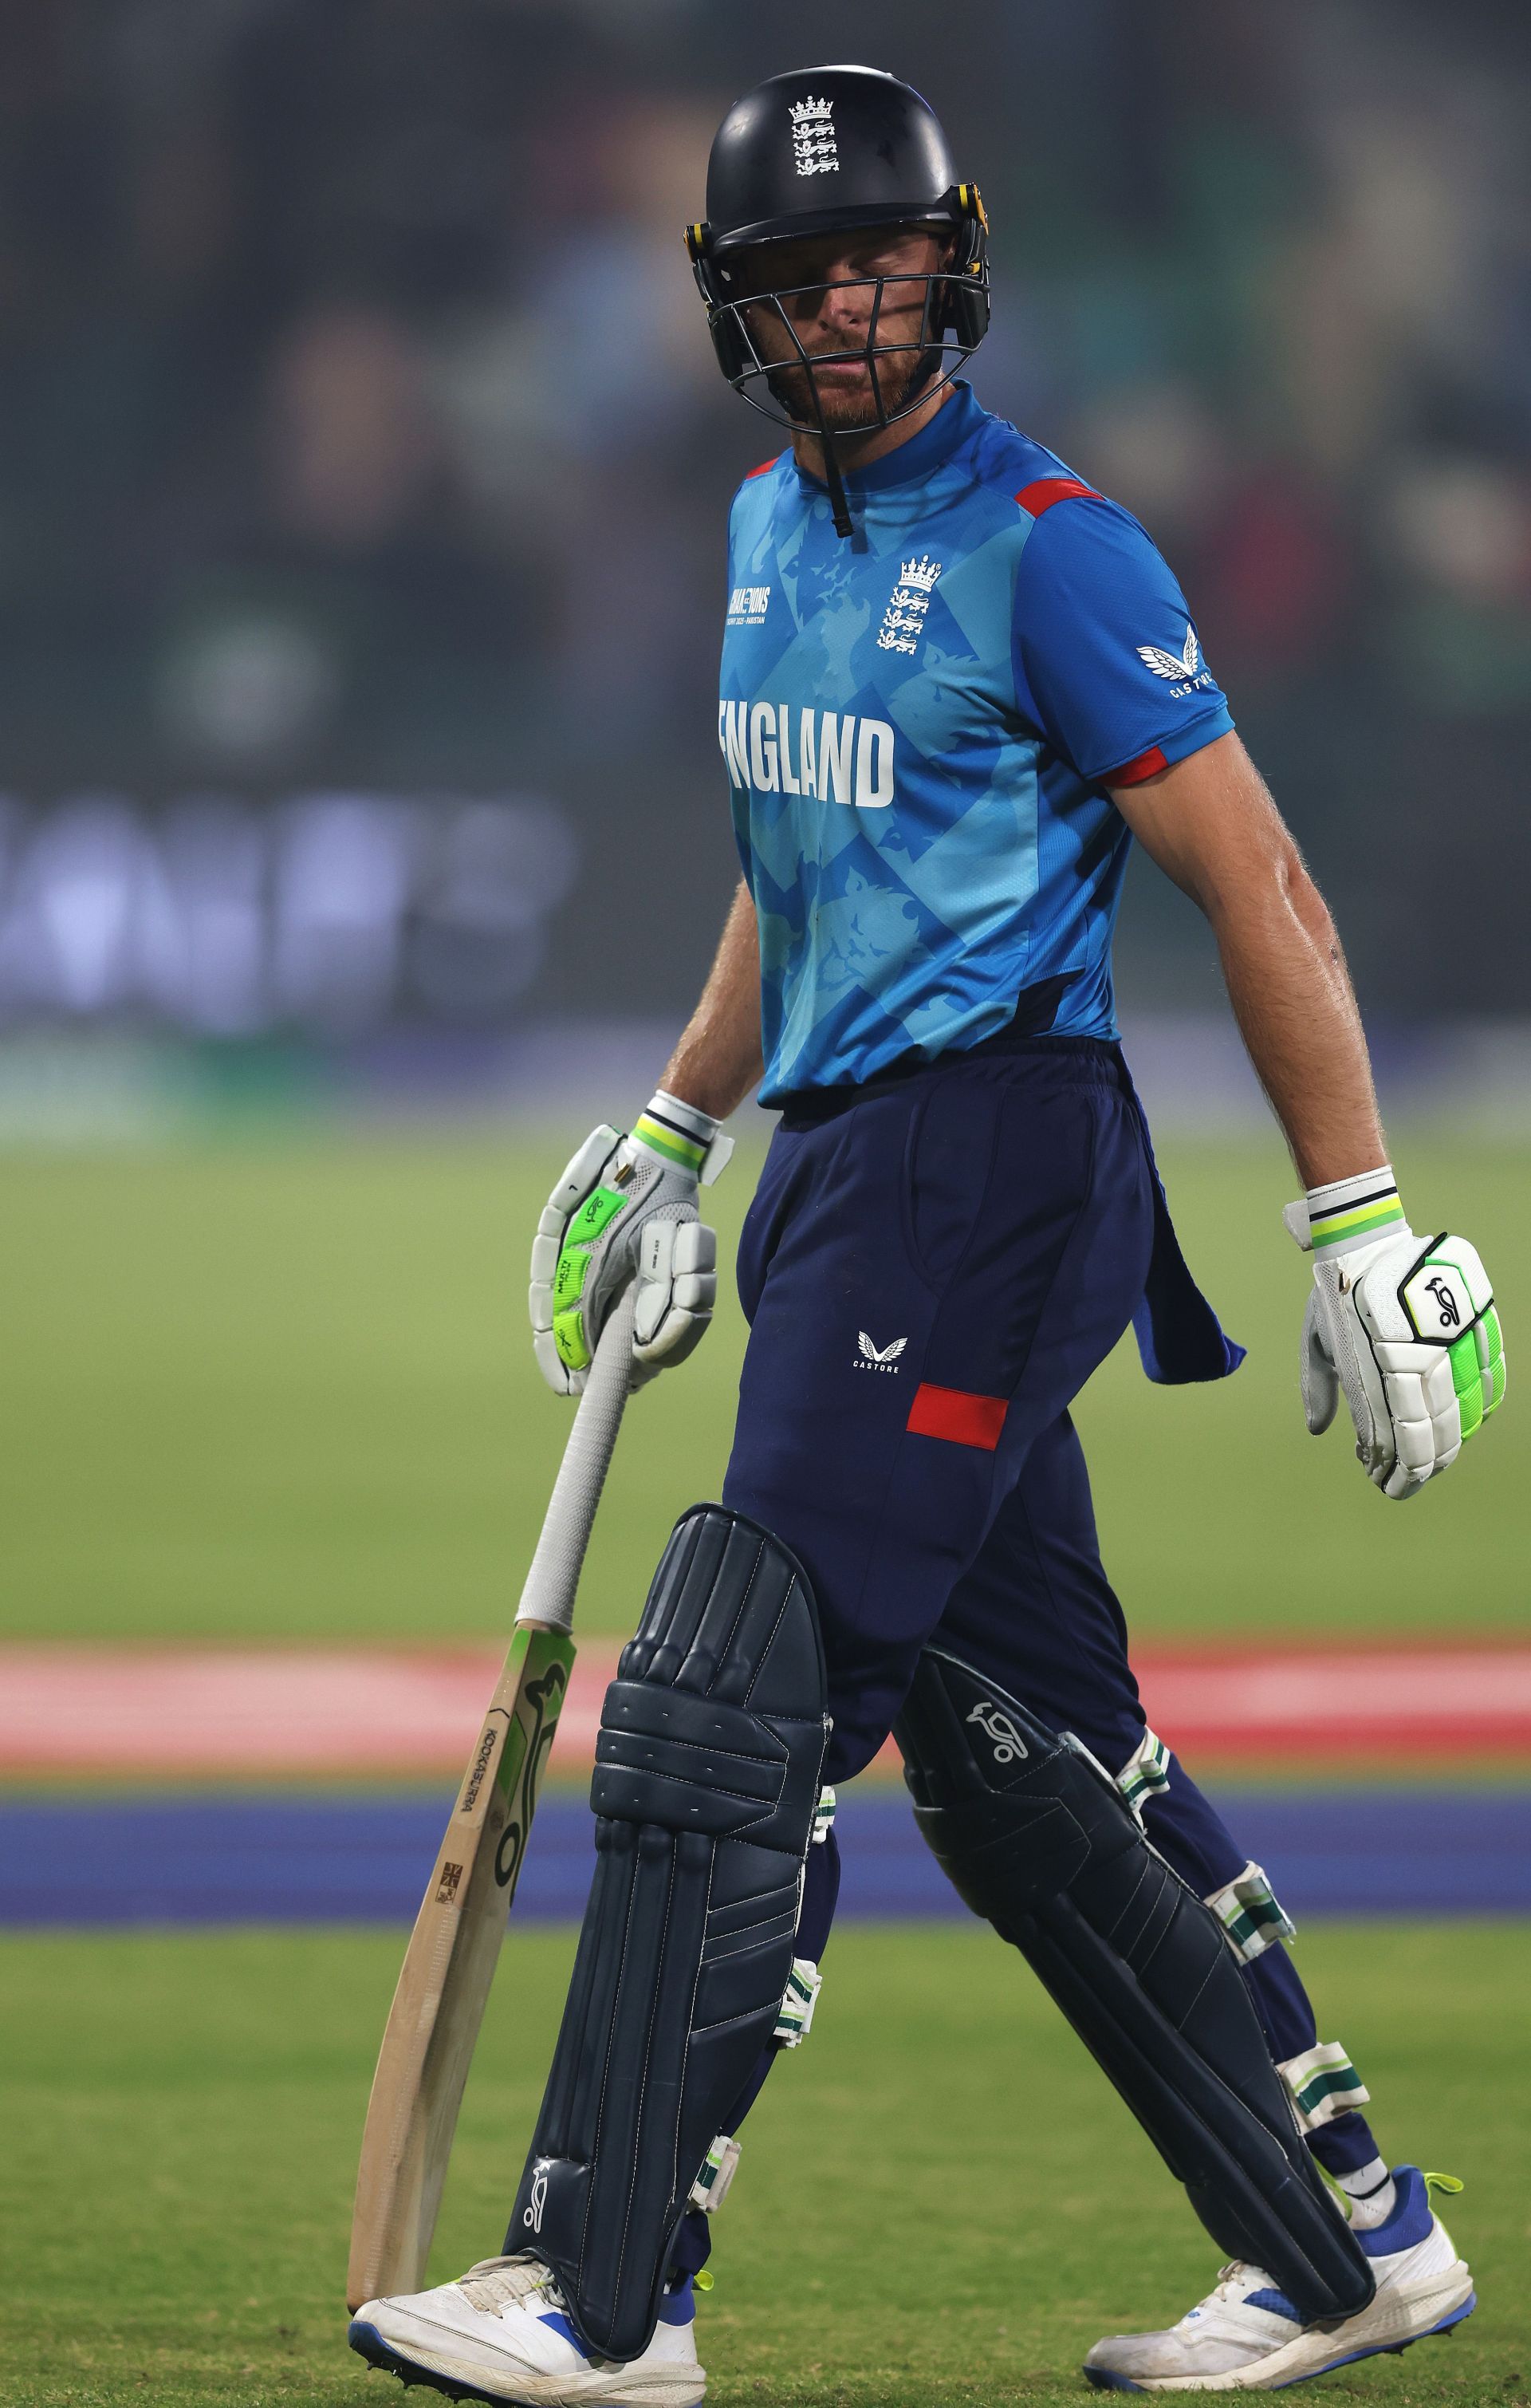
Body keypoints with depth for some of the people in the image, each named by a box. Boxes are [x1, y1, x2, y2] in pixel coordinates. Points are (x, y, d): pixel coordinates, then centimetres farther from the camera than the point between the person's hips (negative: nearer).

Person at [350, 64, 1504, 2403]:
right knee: (1026, 1756, 10)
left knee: (726, 1720, -12)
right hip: (844, 1165, 9)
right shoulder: (771, 528, 15)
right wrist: (671, 1141, 27)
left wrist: (1363, 1230, -14)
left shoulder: (1047, 548, -11)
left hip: (988, 1165, -9)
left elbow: (1260, 888, -12)